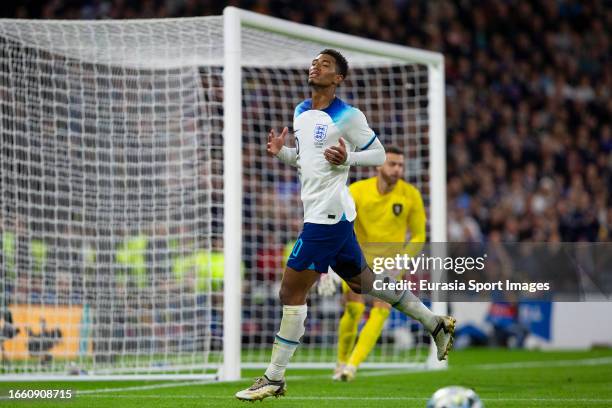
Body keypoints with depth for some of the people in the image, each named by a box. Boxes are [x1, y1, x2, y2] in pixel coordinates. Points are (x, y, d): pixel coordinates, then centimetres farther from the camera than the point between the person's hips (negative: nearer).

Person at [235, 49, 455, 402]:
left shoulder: (347, 116, -10)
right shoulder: (301, 112, 14)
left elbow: (379, 154, -4)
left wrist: (347, 158, -22)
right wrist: (281, 152, 5)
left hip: (328, 216, -10)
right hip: (319, 212, 10)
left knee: (292, 292, -9)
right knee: (366, 282, 19)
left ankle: (274, 379, -4)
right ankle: (437, 325, 29)